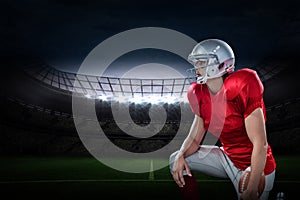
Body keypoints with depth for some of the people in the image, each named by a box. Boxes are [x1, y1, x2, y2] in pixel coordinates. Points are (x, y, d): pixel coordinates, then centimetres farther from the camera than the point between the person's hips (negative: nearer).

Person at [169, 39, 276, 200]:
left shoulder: (241, 88, -27)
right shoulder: (199, 94, -4)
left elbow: (260, 144, -25)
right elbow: (195, 138, 4)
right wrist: (181, 155, -18)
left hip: (254, 167, -6)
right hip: (228, 157, 7)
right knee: (176, 160, 2)